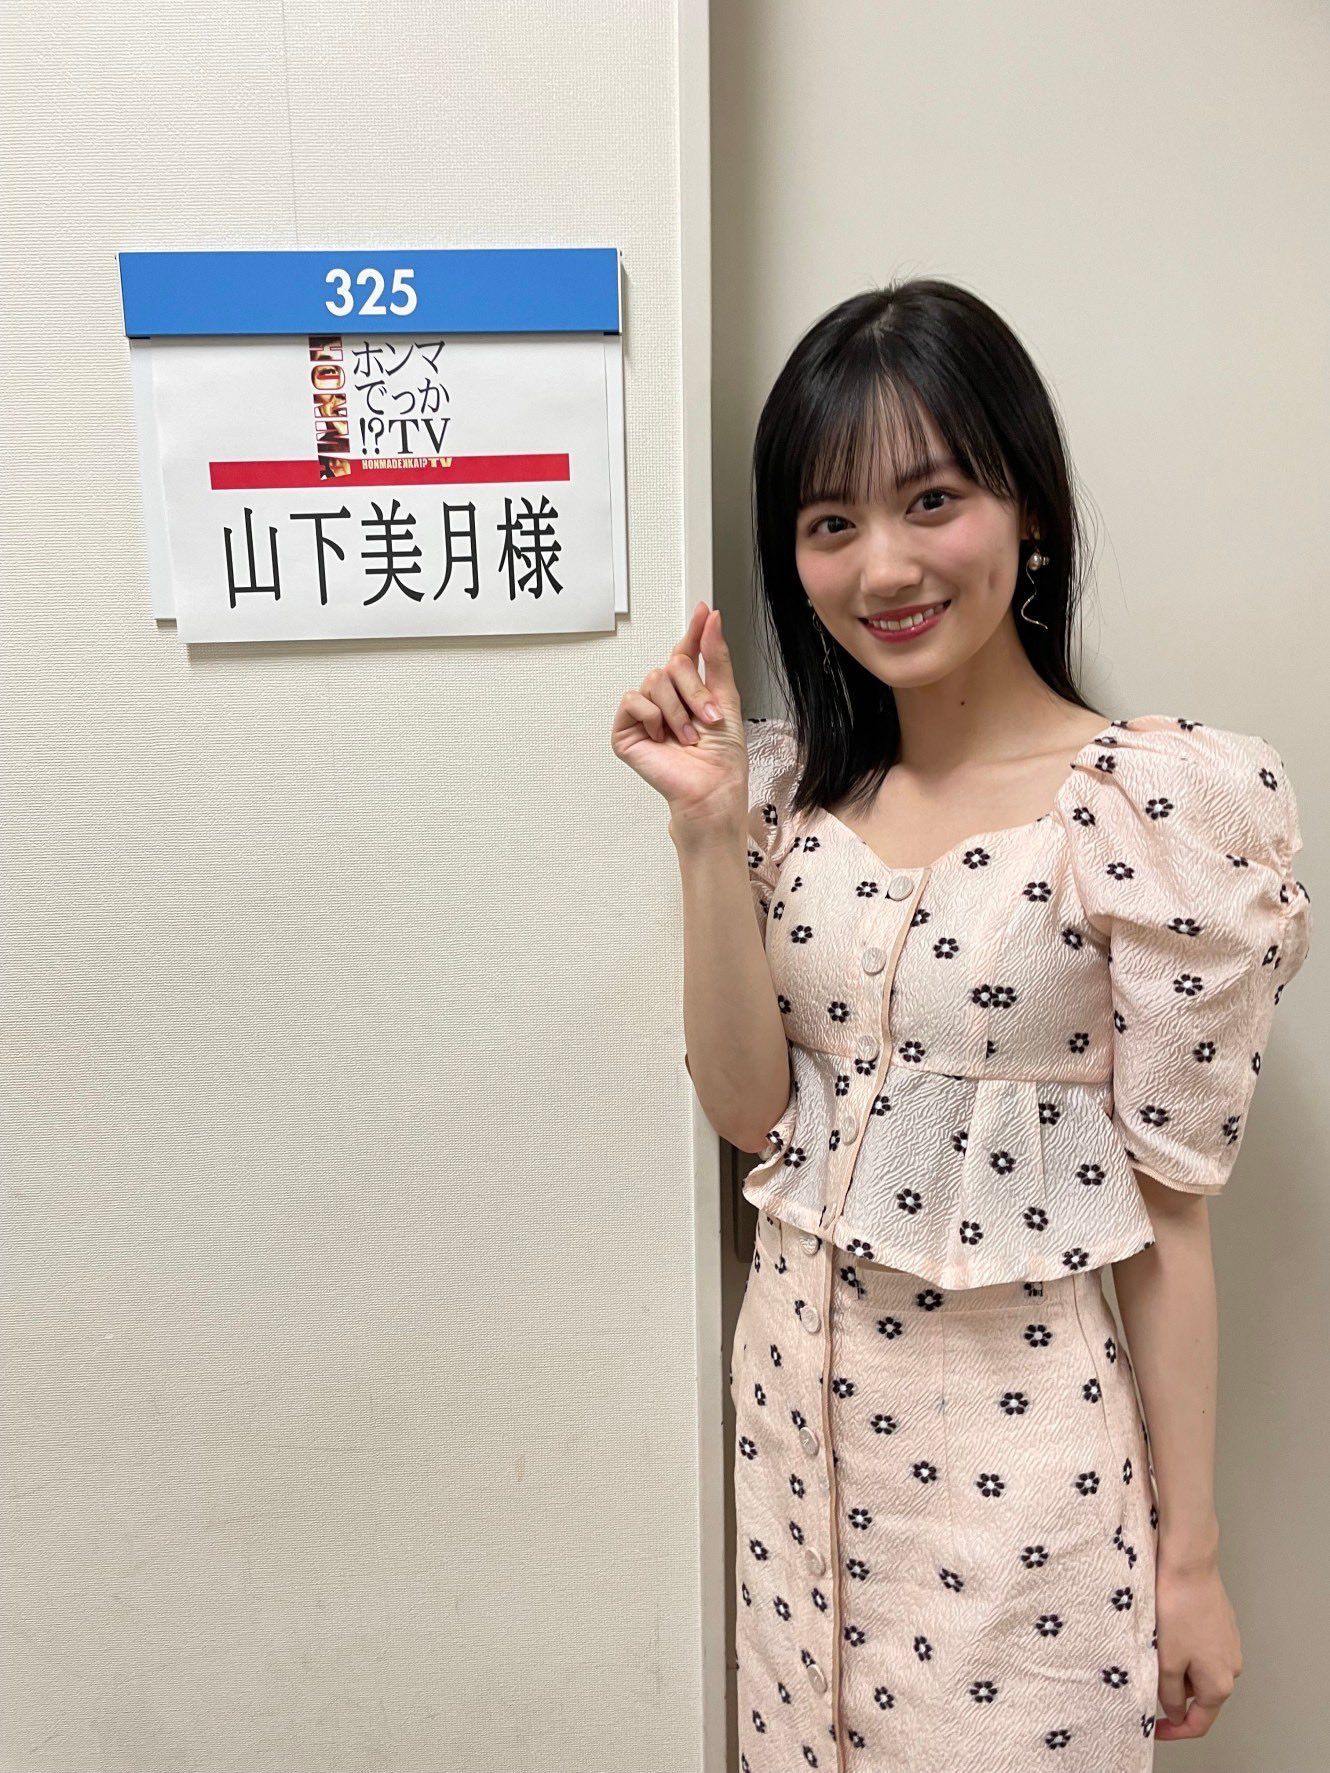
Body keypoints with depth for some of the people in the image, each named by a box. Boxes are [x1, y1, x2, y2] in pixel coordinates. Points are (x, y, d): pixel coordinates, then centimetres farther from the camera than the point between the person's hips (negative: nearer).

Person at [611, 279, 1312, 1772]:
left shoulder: (1159, 802, -15)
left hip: (1019, 1438, -4)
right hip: (798, 1401, 5)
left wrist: (1191, 1556, -3)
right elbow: (747, 1107, -6)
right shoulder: (794, 786, -1)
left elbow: (1168, 1209, -12)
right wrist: (710, 830, -16)